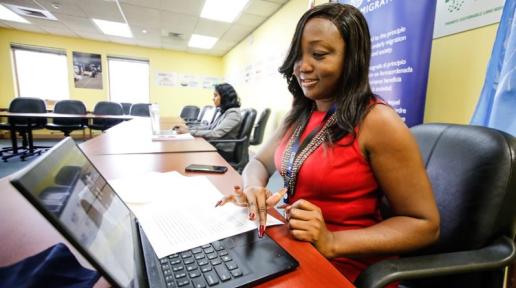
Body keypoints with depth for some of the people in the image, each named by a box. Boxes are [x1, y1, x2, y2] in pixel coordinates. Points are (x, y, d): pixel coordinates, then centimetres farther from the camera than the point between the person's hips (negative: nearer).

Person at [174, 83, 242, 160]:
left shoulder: (233, 113, -17)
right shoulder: (224, 111, 12)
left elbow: (215, 134, -24)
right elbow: (210, 127, 12)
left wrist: (189, 132, -21)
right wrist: (188, 128, 2)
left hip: (224, 152, -8)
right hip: (216, 147, 8)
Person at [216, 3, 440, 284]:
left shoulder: (377, 122, -19)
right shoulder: (299, 115, 1)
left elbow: (425, 224, -14)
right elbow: (260, 162, 8)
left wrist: (332, 243, -26)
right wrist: (253, 186, -15)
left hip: (346, 265, -5)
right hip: (294, 247, 5)